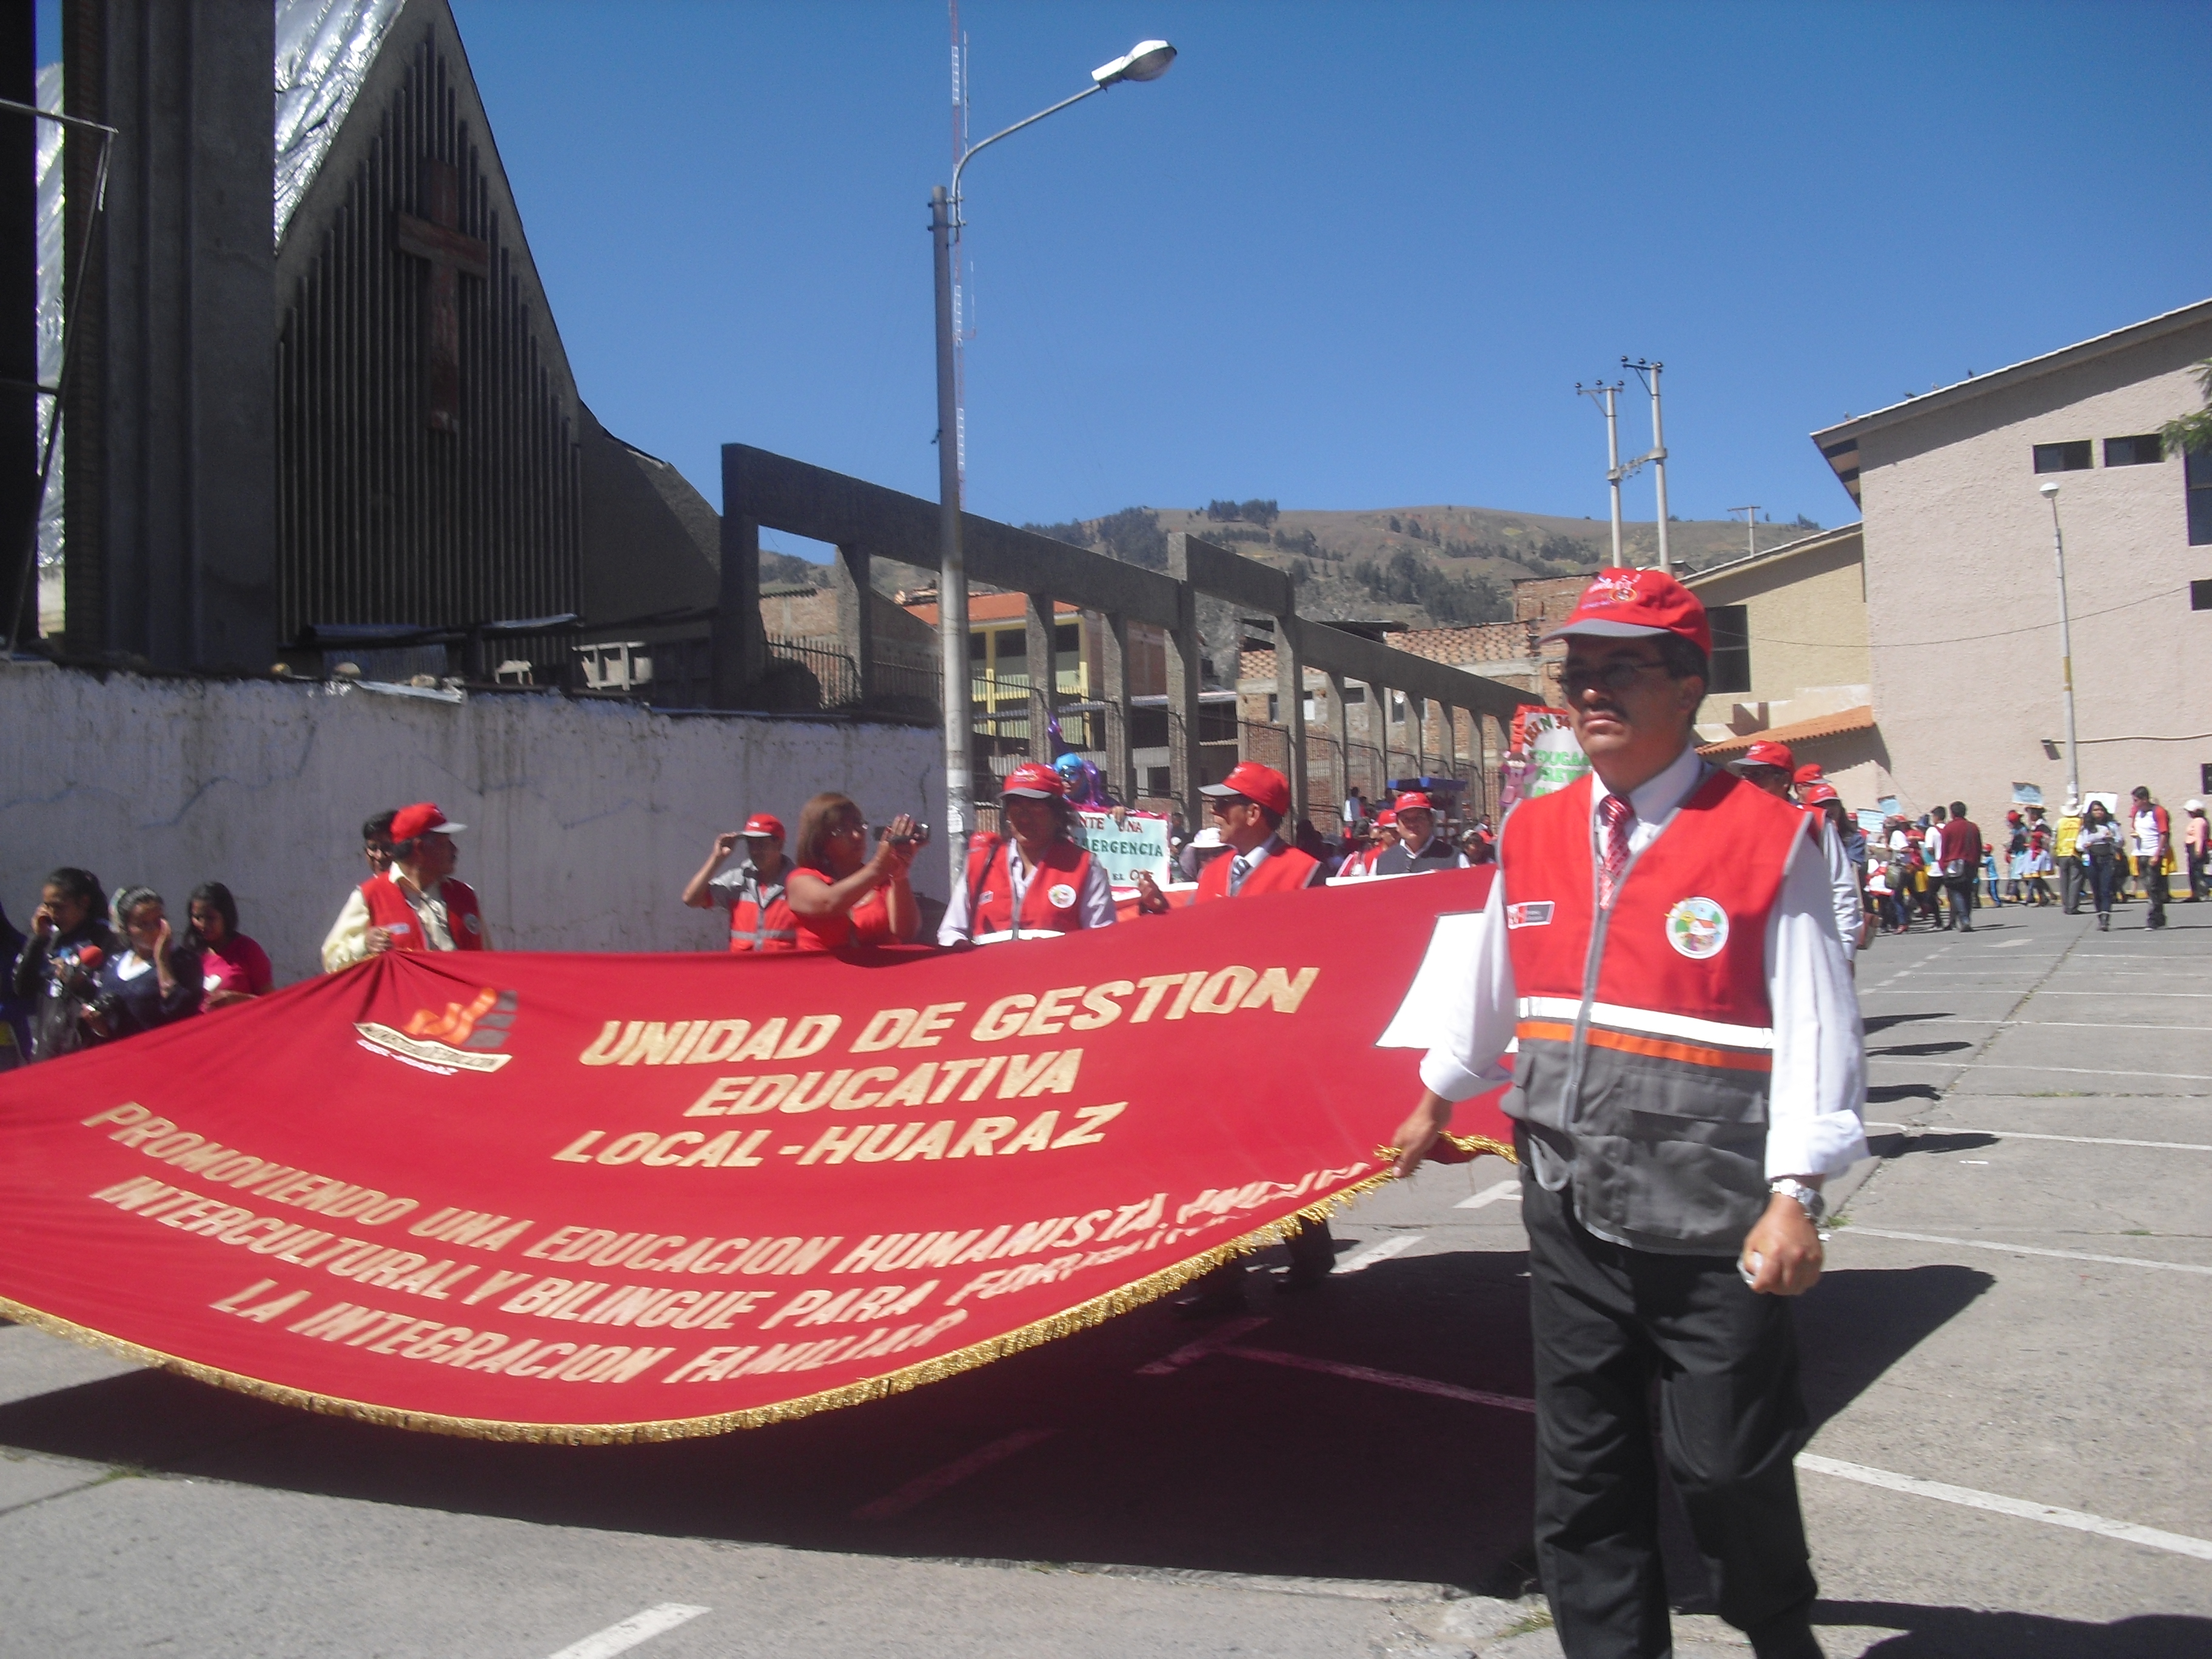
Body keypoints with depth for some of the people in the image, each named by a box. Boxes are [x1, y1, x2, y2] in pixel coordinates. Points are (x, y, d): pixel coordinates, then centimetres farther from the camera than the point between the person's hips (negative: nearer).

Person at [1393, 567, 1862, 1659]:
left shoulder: (1767, 836, -10)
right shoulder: (1532, 835, 6)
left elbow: (1815, 1026, -12)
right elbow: (1489, 983, 20)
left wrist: (1795, 1196, -19)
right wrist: (1438, 1103, 29)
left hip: (1715, 1232, -4)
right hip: (1571, 1215, 5)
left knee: (1731, 1475, 10)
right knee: (1582, 1487, 13)